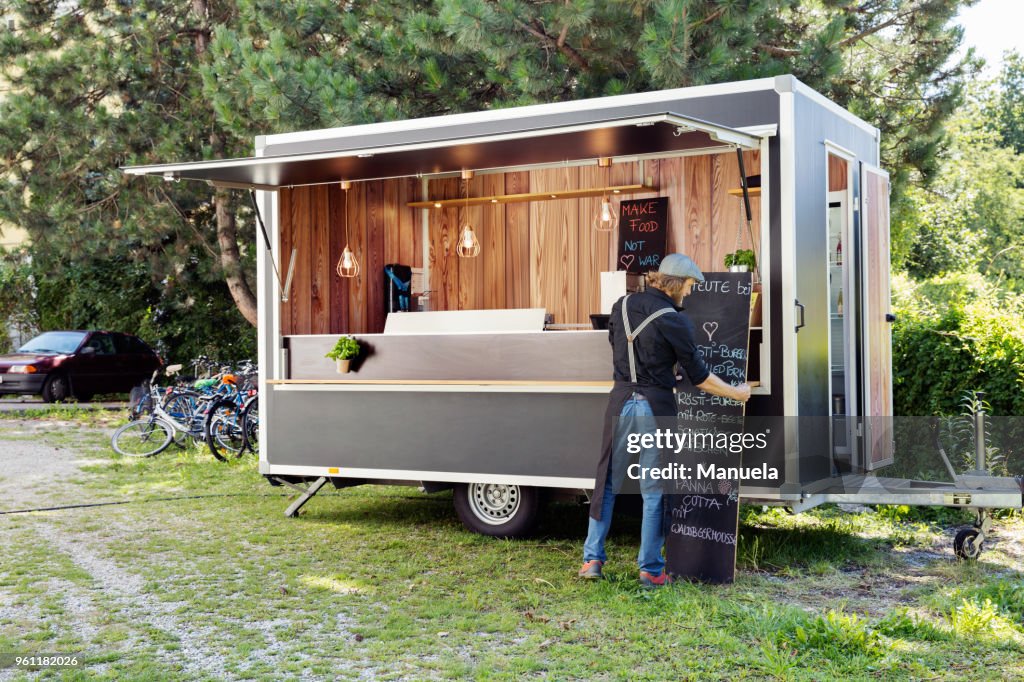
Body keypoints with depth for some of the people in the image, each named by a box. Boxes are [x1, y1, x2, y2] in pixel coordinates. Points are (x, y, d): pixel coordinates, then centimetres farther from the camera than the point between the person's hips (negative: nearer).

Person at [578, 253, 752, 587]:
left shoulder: (622, 306, 4)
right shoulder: (674, 321, -11)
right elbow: (699, 377, -5)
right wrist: (736, 393, 9)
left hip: (621, 402, 4)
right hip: (656, 407, -4)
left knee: (607, 481, 14)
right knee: (654, 490, 5)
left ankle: (592, 558, 14)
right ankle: (650, 569, 10)